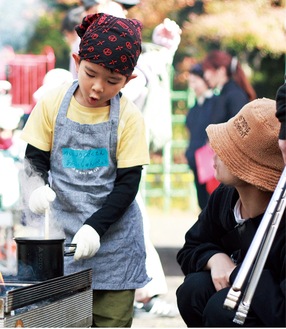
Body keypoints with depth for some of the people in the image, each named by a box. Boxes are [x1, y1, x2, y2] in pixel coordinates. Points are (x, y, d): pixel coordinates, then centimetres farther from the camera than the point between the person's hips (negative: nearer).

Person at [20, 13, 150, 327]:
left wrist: (96, 226, -18)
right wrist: (36, 188, -19)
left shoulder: (129, 118, -6)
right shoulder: (52, 104, -2)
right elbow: (35, 158, 4)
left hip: (113, 235, -1)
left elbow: (128, 183, -6)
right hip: (61, 231, 1)